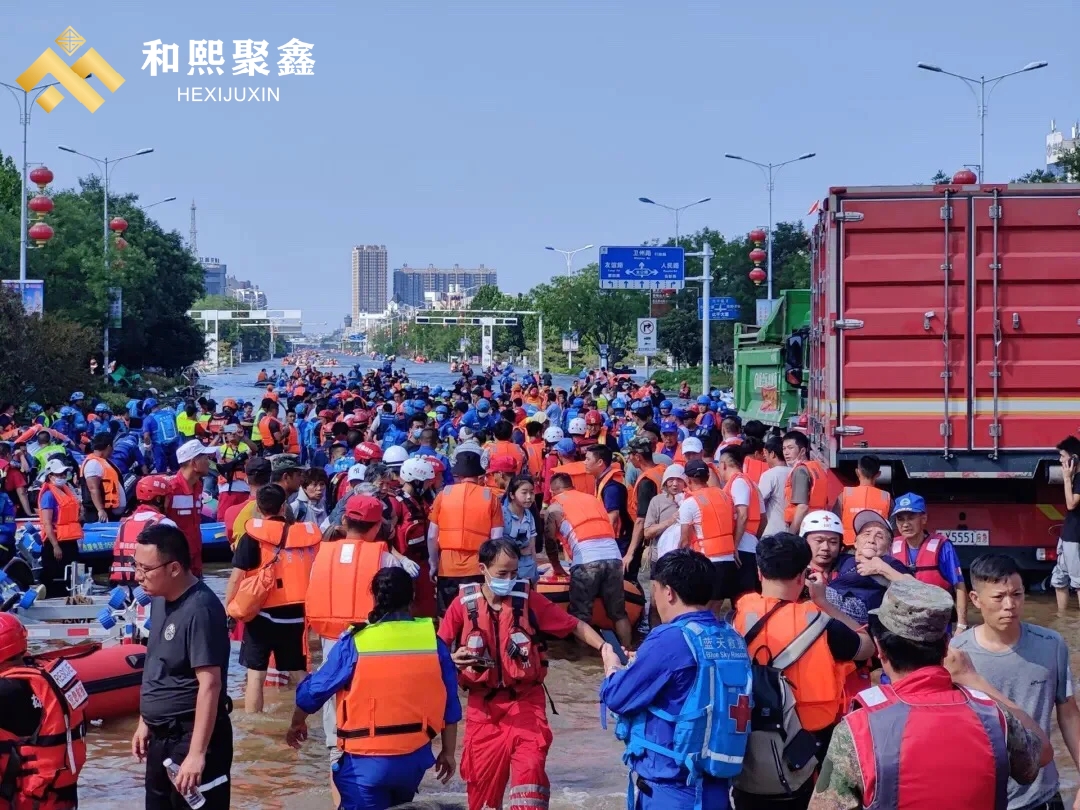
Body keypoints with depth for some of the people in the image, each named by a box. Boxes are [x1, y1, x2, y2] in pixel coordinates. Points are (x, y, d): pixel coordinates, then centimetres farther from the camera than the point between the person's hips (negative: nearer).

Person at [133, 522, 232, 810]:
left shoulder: (200, 610, -23)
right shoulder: (160, 600, 6)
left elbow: (210, 684, -25)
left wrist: (197, 753, -28)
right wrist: (145, 723, 19)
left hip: (192, 736, -10)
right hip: (161, 736, 10)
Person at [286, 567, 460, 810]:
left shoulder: (355, 642, -12)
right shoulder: (432, 640, -4)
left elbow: (315, 689, -1)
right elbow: (450, 705, 3)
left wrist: (297, 723, 19)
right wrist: (449, 752, 17)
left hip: (366, 761, -3)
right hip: (415, 757, 3)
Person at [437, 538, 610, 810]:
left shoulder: (528, 599, -7)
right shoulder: (463, 603, -6)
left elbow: (574, 626, -4)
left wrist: (604, 648, -20)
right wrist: (453, 658, -20)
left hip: (525, 700, -1)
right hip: (483, 703, 1)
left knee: (530, 768, -14)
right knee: (481, 776, 8)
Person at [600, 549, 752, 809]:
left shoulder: (671, 640, -16)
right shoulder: (733, 639, 4)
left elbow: (616, 696, -8)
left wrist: (612, 668, 13)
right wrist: (642, 665, 17)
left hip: (671, 788, -7)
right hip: (714, 787, 7)